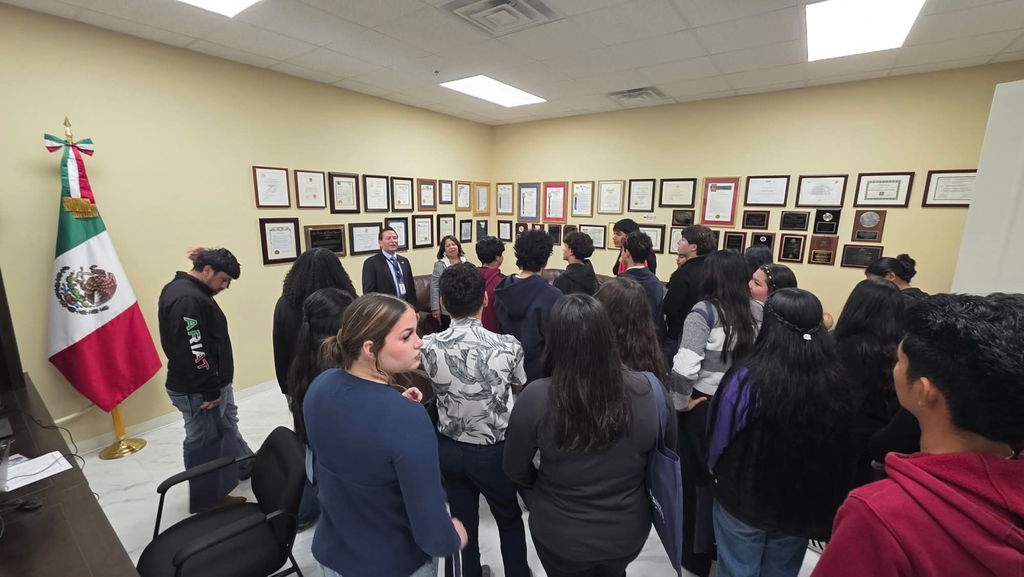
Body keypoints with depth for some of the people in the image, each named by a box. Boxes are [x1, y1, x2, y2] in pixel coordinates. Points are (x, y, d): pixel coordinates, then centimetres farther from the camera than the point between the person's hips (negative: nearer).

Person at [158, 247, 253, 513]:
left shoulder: (183, 288, 7)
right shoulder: (187, 299, -26)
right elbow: (192, 351, -27)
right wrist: (210, 391, -21)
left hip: (214, 383, 10)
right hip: (197, 391, -10)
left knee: (227, 428, 23)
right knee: (204, 442, 6)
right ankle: (208, 499, 22)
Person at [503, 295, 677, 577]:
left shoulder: (535, 398, -29)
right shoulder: (647, 389, -23)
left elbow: (515, 469, -13)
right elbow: (669, 453, -4)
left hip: (561, 537, -2)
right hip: (628, 531, 2)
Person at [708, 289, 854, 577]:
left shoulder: (747, 378, -26)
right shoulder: (836, 381, -15)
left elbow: (720, 440, -14)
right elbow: (842, 450, 0)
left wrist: (714, 470, 8)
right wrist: (821, 498, 17)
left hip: (743, 499, -3)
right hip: (803, 505, 4)